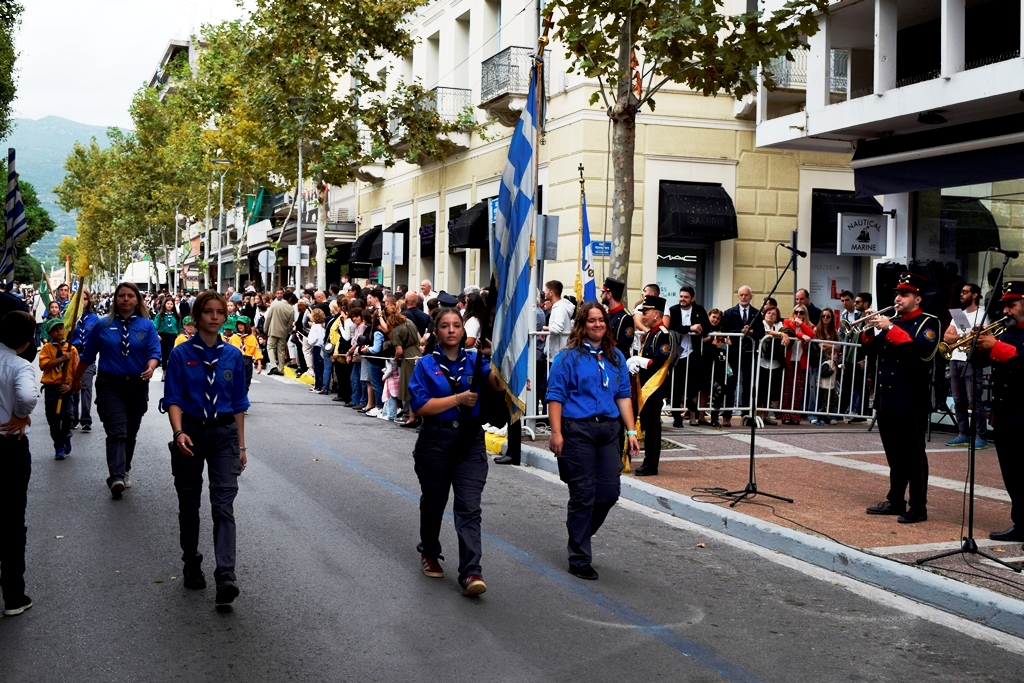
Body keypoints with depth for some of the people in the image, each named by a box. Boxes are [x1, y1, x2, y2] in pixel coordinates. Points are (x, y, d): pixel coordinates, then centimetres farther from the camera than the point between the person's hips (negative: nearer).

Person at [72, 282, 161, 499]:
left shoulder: (147, 326, 2)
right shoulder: (103, 326, 2)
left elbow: (154, 353, -6)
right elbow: (87, 356, 9)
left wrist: (150, 368, -27)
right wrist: (76, 380, 16)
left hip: (137, 385, 2)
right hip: (110, 385, -2)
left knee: (131, 433, 14)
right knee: (116, 431, -15)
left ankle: (124, 471, 31)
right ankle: (116, 478, -26)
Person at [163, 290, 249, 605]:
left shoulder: (233, 355, 3)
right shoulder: (181, 354, -3)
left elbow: (239, 403, 9)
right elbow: (173, 399, -6)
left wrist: (241, 445, 9)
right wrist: (178, 432, -24)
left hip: (224, 434, 0)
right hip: (191, 433, 0)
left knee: (224, 505, -10)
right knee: (189, 503, 12)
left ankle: (225, 577, -17)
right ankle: (191, 565, 30)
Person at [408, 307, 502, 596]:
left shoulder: (474, 360, 4)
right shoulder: (427, 365, 0)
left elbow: (498, 384, -13)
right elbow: (421, 406, -12)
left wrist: (494, 359, -29)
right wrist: (459, 399, -16)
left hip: (470, 439, 0)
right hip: (436, 440, 0)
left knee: (469, 507, -8)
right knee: (433, 501, 16)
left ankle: (471, 572, -13)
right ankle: (429, 553, 40)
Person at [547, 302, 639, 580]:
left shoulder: (615, 357, 13)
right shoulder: (569, 356, -2)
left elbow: (623, 396, 12)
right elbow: (555, 397, -5)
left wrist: (631, 431, 5)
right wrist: (556, 433, -13)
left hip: (609, 429, 5)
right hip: (578, 430, -5)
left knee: (609, 492, 5)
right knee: (583, 495, -1)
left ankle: (580, 533, 31)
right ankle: (579, 559, 10)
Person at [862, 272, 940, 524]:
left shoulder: (928, 322, -6)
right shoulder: (893, 321, 15)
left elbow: (922, 350, -24)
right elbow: (872, 349, 14)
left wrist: (890, 328, -24)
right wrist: (869, 329, -4)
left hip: (911, 401, -7)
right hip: (887, 399, 7)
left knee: (913, 454, -2)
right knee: (894, 453, 13)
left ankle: (918, 506, 4)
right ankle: (895, 501, 22)